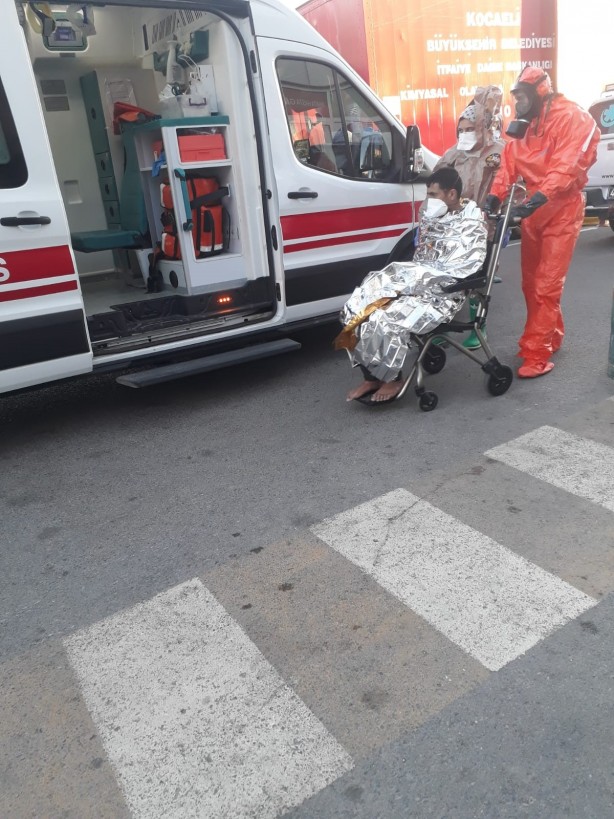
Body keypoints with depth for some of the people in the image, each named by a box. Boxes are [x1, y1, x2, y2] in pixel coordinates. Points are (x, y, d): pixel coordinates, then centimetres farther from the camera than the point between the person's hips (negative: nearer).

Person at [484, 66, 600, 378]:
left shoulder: (572, 118, -12)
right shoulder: (525, 124, 12)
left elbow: (567, 165, -24)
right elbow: (510, 160, 2)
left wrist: (540, 197, -37)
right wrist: (495, 194, -13)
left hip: (561, 210, -8)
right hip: (535, 210, 8)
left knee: (546, 285, -10)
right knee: (531, 282, 12)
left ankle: (536, 354, -8)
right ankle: (551, 337, 30)